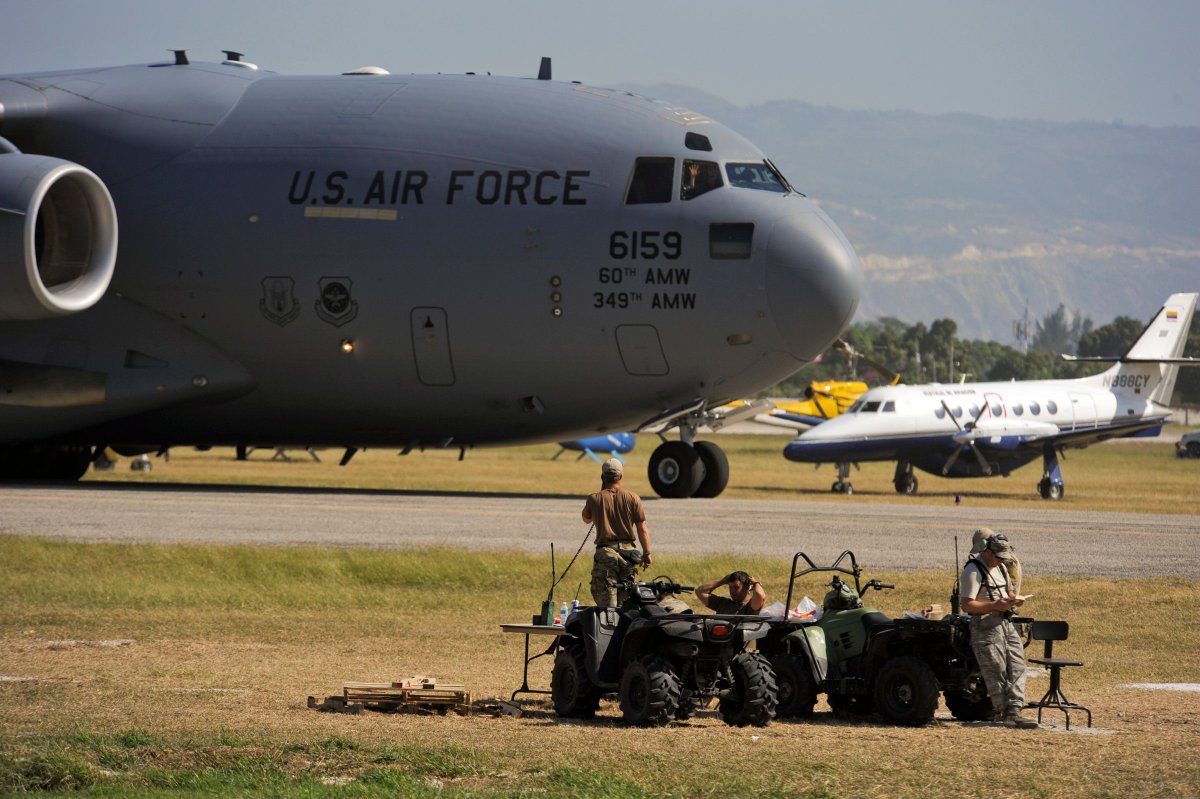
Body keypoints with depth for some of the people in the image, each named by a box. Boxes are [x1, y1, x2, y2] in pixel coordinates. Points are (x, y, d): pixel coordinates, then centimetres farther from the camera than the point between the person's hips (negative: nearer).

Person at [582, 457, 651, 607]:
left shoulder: (595, 499, -2)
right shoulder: (632, 498, -1)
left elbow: (586, 519, 20)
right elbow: (642, 530, 1)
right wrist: (646, 554, 12)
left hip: (605, 552, -2)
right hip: (628, 551, 2)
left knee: (606, 603, -4)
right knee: (626, 600, 13)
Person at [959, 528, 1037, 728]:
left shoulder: (1001, 567, 17)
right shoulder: (973, 571, -12)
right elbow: (967, 605, -17)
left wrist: (1014, 599, 6)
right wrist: (995, 605, -23)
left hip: (1007, 623, 8)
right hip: (986, 627, -8)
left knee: (1017, 668, -2)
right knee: (996, 673, -6)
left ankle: (1013, 713, -6)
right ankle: (1001, 712, 2)